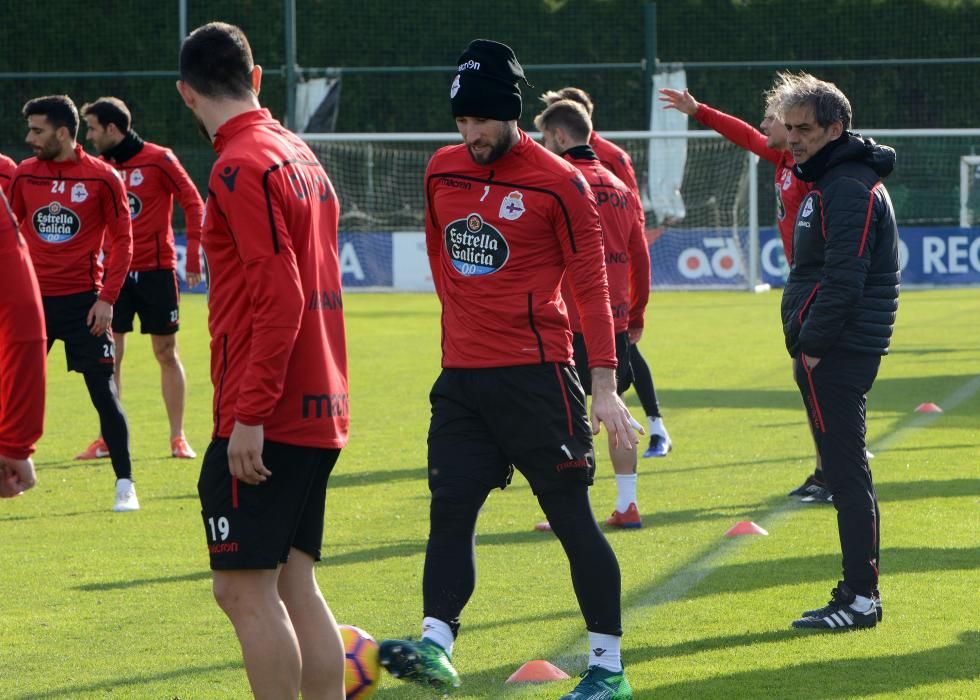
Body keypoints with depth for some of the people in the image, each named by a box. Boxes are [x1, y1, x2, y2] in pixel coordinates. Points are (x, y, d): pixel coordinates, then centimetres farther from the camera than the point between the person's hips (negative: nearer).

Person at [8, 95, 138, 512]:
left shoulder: (102, 177, -5)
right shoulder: (24, 175, 5)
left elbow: (123, 241, -3)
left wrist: (107, 298, -10)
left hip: (82, 300, -3)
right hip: (34, 299, 3)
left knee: (103, 392, -2)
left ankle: (125, 484, 8)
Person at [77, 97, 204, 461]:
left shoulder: (158, 160, -7)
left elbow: (193, 204, -6)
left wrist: (193, 257, -12)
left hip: (156, 270, -4)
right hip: (115, 271, 4)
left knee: (166, 354, 3)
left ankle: (178, 437, 10)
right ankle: (108, 438, 6)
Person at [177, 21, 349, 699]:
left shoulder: (242, 166, -13)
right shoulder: (303, 156, 14)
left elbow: (280, 297, -20)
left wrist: (250, 415, -20)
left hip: (264, 420, -9)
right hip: (320, 414, 9)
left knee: (245, 589, -7)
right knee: (293, 584, 12)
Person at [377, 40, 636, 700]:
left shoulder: (558, 182, -9)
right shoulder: (442, 171, 8)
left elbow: (591, 284, -8)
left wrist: (605, 383, -12)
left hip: (536, 372, -6)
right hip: (461, 373, 6)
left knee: (572, 516, -2)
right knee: (449, 508, -4)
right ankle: (435, 647, -10)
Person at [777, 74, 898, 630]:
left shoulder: (851, 188, -15)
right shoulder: (828, 182, 19)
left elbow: (844, 278, -22)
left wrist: (813, 344, -18)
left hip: (837, 354, -11)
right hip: (831, 354, 11)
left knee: (848, 474, -10)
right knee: (844, 473, 13)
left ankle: (862, 598, -10)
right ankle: (857, 592, 17)